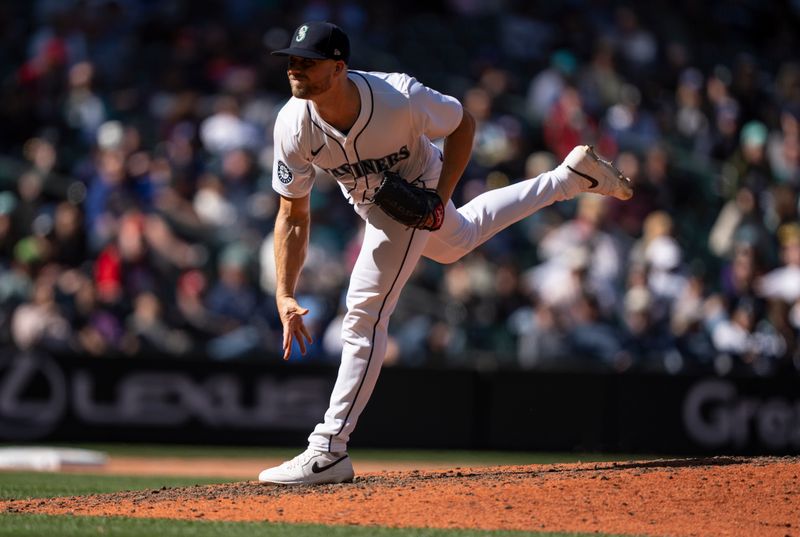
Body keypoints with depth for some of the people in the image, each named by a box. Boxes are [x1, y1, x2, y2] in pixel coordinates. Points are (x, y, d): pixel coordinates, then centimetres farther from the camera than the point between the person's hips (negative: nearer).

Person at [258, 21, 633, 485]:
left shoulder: (399, 98, -40)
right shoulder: (294, 127, -31)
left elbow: (463, 125, -18)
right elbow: (293, 216, -20)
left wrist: (440, 198, -26)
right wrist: (285, 295, -28)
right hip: (369, 202, 5)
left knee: (366, 311, -14)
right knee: (458, 240, 31)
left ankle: (329, 451, -9)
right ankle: (573, 177, 49)